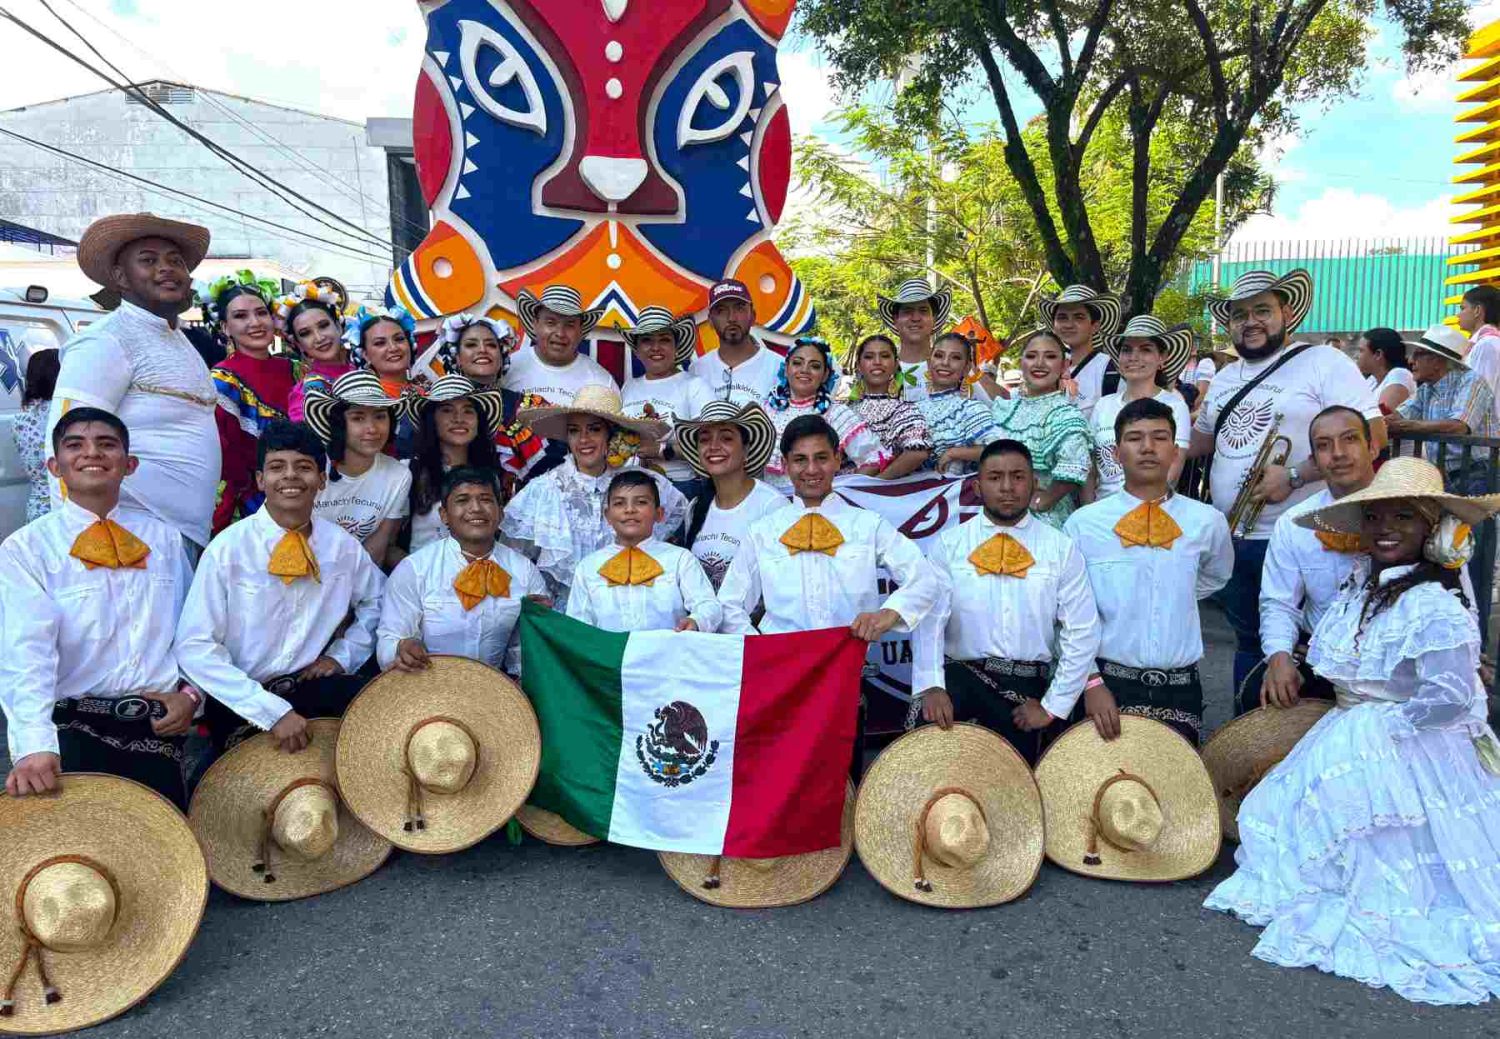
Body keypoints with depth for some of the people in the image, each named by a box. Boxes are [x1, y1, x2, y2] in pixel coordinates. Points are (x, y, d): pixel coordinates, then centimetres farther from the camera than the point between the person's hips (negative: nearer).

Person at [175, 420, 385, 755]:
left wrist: (343, 655, 2)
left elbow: (376, 602, 19)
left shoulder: (343, 546, 1)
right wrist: (273, 711, -22)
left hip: (313, 689, 3)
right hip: (241, 701, -3)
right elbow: (195, 647, -15)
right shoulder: (228, 549, -10)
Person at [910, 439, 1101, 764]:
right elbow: (929, 618, -10)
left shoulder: (1061, 549, 3)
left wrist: (1053, 705, -4)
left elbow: (1082, 634, 1)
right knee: (926, 718, -31)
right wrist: (931, 685, -24)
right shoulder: (949, 543, 1)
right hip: (962, 674, -2)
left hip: (1029, 685, 2)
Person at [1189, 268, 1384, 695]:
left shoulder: (1324, 363, -7)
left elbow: (1371, 436, -15)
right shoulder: (1225, 378, 15)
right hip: (1232, 539, 7)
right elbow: (1202, 438, 27)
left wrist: (1293, 476, -22)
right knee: (1249, 644, 19)